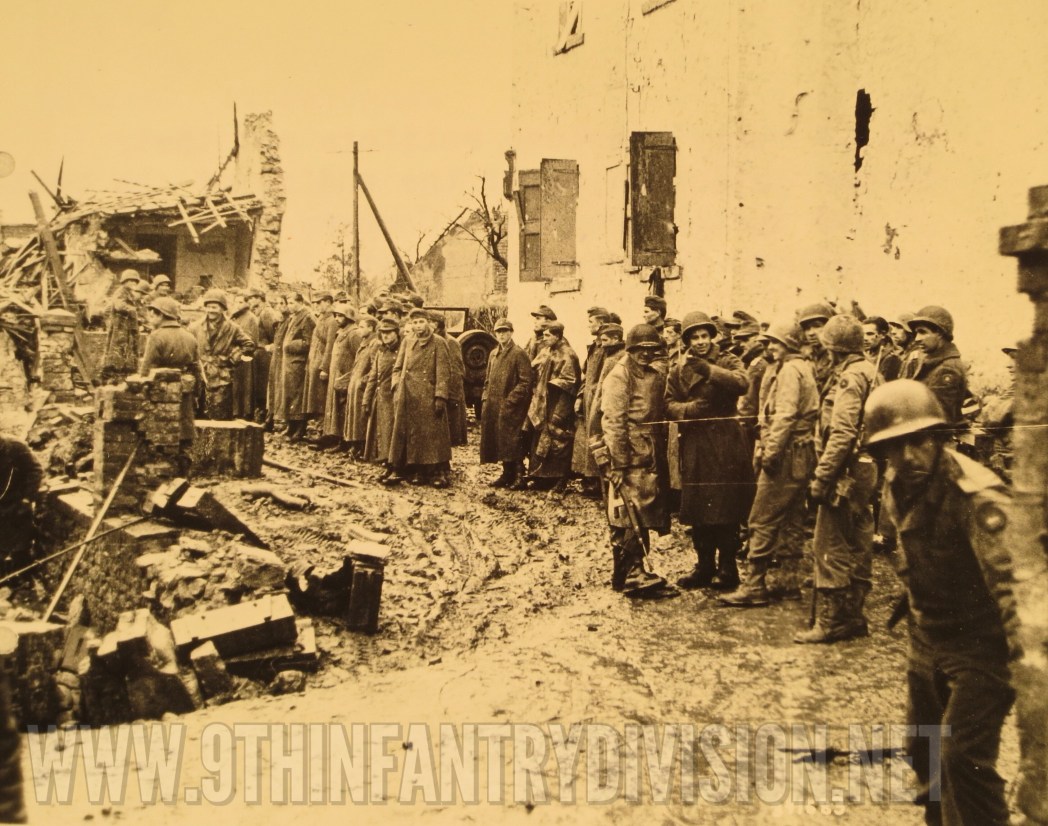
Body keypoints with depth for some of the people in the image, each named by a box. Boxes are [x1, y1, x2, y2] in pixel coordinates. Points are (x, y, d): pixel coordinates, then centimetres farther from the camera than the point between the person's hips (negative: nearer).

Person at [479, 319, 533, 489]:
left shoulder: (519, 354, -6)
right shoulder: (493, 354, 17)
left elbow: (526, 381, -12)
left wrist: (511, 400, -17)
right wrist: (485, 398, 9)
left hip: (510, 407, -7)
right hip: (493, 406, 7)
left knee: (510, 441, -9)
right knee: (498, 442, 10)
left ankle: (519, 475, -1)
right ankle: (507, 474, 19)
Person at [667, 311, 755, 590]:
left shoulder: (728, 361, 2)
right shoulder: (678, 369, 13)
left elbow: (741, 383, -18)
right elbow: (669, 403, 7)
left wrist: (708, 369, -27)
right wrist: (688, 408, -13)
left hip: (725, 443, -4)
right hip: (694, 444, 4)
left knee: (727, 508, -4)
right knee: (697, 511, 8)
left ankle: (728, 569, 8)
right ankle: (705, 567, 21)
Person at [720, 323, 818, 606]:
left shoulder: (789, 370, -12)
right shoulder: (804, 367, 18)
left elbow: (785, 415, -21)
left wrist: (770, 452, -20)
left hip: (786, 454, -10)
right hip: (802, 452, 11)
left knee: (762, 521, -7)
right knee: (791, 520, 14)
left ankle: (754, 586, -5)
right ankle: (790, 581, 20)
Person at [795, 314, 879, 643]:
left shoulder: (849, 377, -15)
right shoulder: (868, 372, 15)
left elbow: (842, 434, -23)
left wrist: (821, 477, -22)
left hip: (846, 471, -10)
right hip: (865, 469, 10)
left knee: (830, 547, -4)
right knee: (857, 546, 15)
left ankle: (830, 621, 1)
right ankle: (853, 616, 24)